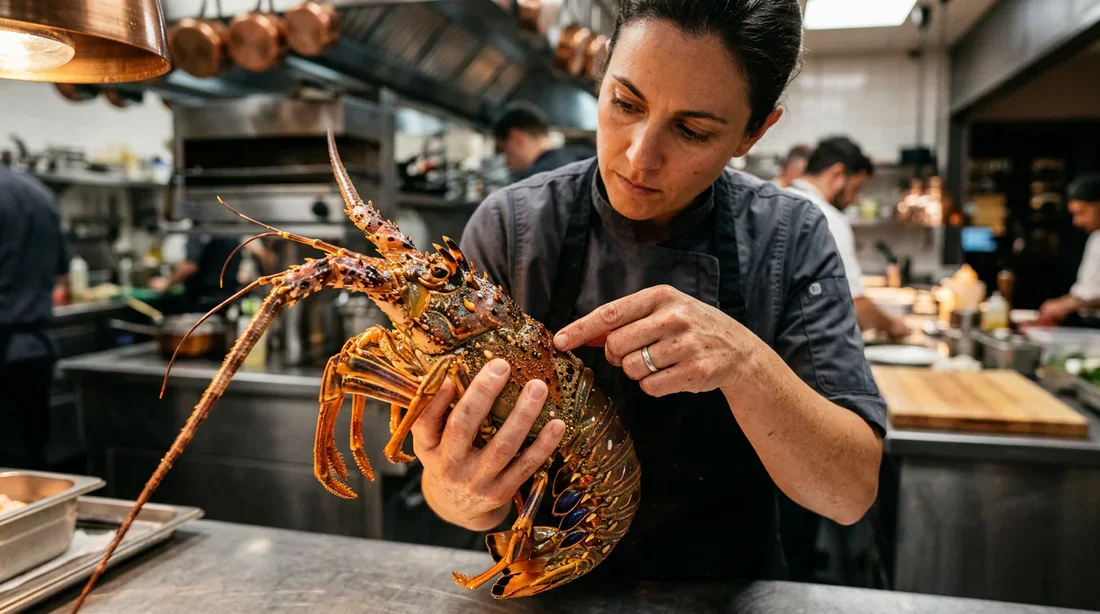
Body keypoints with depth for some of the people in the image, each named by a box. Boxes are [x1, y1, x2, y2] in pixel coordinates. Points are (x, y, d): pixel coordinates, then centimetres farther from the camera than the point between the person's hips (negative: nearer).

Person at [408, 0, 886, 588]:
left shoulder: (791, 238, -12)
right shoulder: (512, 227, -15)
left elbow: (850, 493, -14)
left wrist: (744, 359, -30)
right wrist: (459, 495, -32)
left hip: (728, 587, 0)